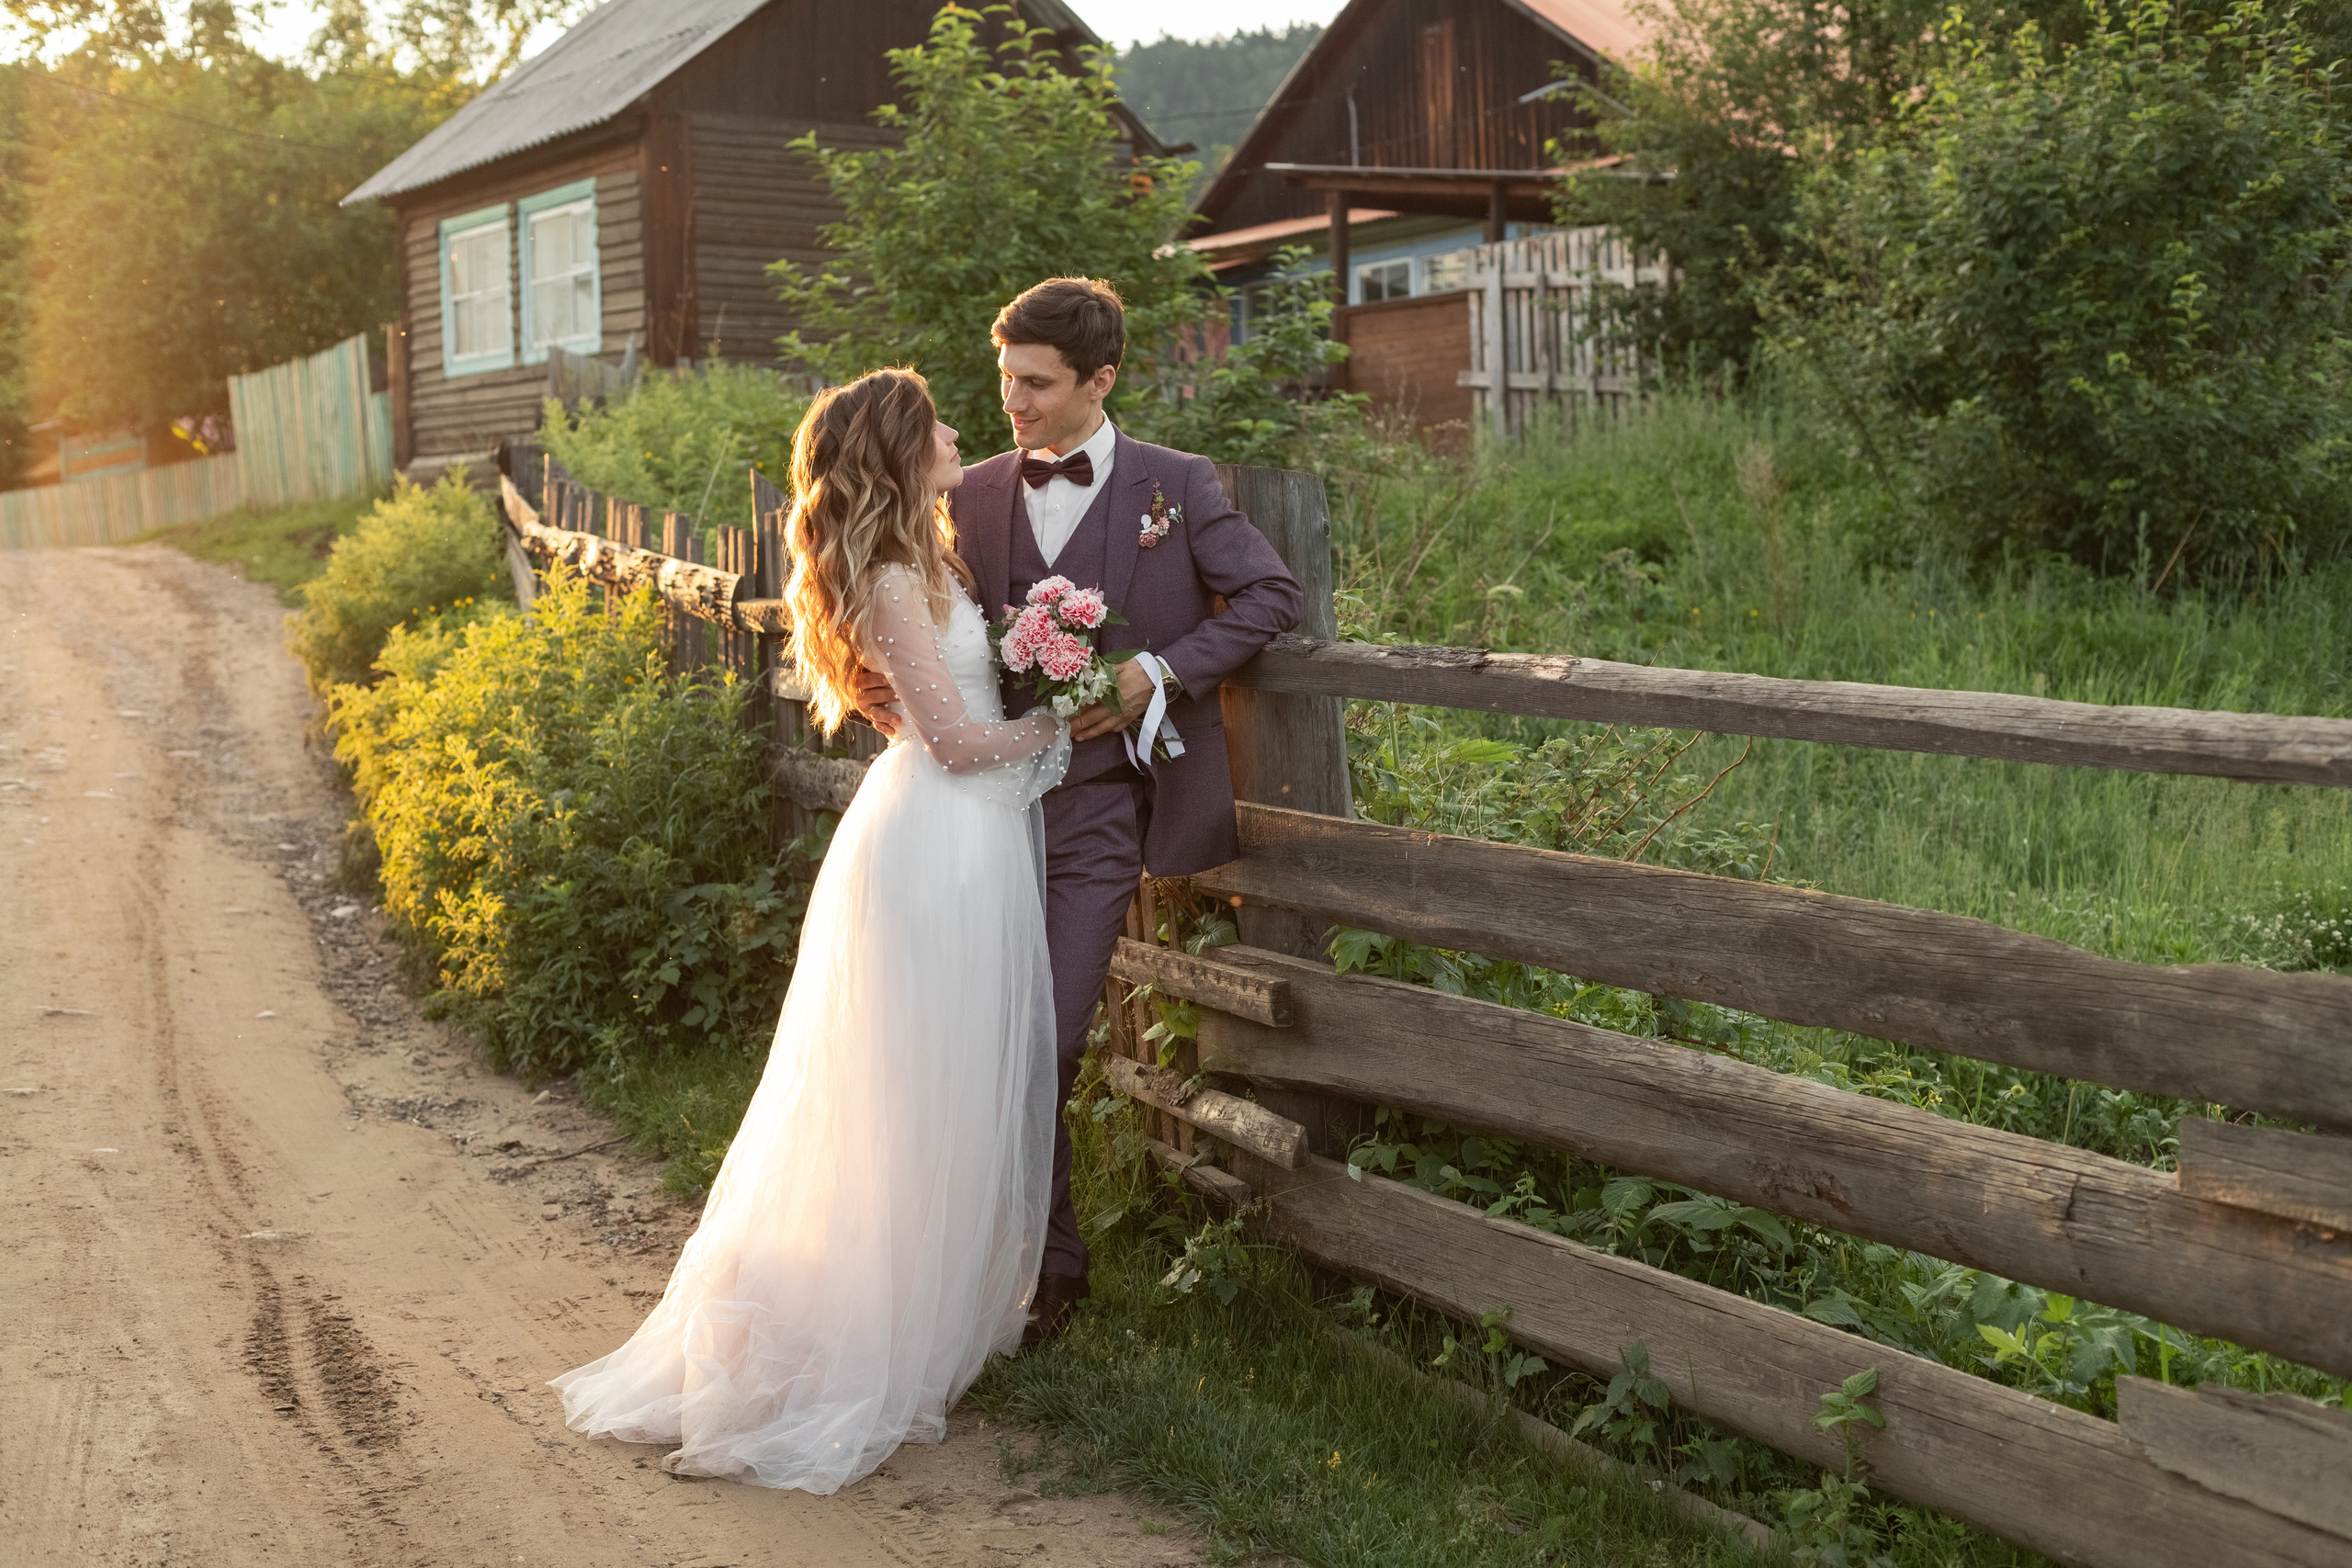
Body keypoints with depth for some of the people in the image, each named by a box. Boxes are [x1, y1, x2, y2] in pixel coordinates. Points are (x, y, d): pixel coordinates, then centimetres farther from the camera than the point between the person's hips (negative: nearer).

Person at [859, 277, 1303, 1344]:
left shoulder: (1177, 486, 1)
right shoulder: (973, 497, 10)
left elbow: (1272, 597, -1)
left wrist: (1162, 671, -12)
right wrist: (894, 688, -9)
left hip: (1096, 803, -4)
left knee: (1041, 1044, -8)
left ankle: (1040, 1266, 14)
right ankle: (1046, 1262, 25)